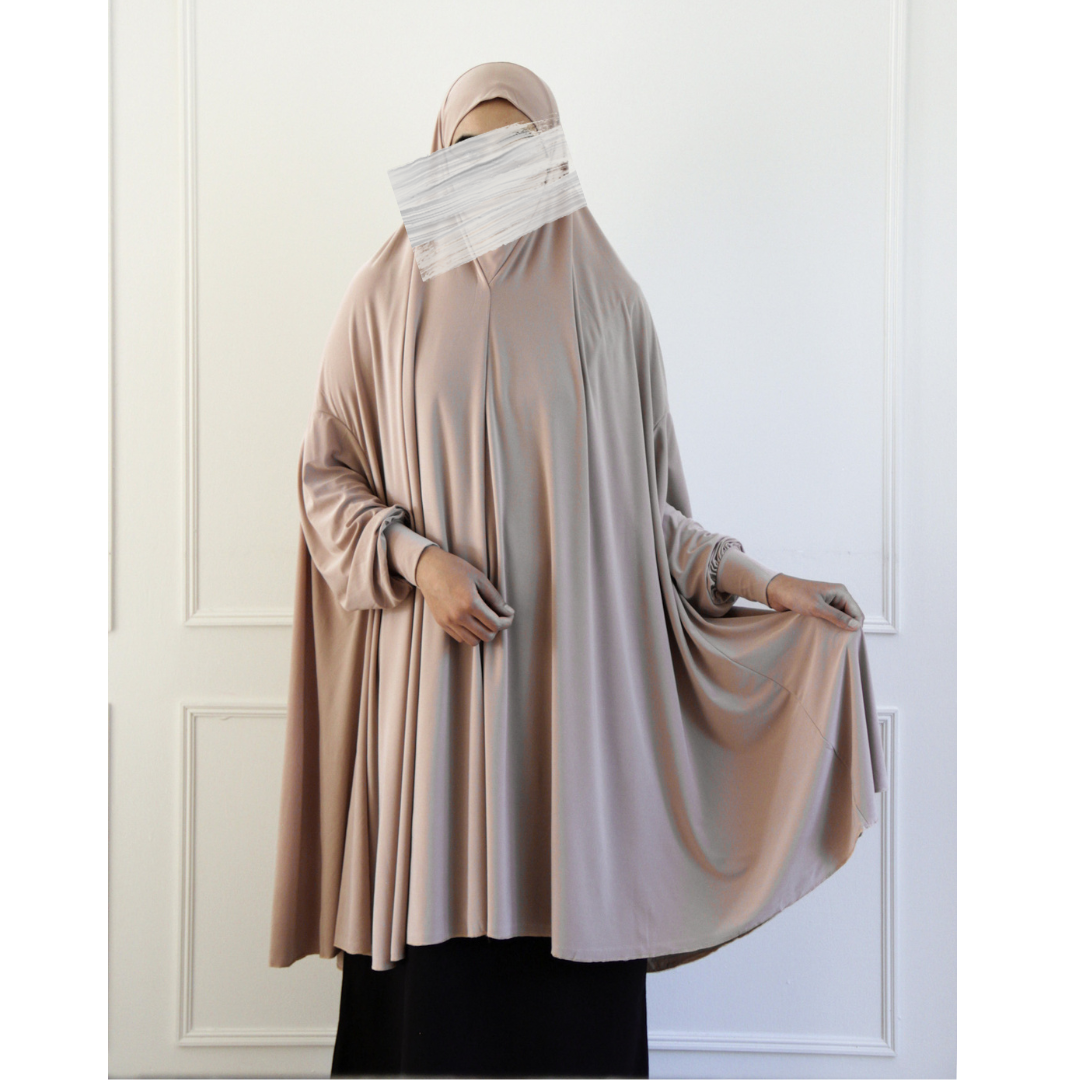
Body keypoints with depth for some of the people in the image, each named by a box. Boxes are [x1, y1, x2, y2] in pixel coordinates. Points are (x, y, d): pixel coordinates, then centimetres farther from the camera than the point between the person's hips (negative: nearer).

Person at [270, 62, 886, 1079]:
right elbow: (327, 473, 6)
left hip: (573, 668, 1)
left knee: (571, 913, 2)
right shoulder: (387, 293, 5)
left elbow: (641, 497, 9)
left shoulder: (603, 298, 7)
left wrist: (761, 582, 0)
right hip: (431, 677, 0)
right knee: (431, 923, 0)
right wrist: (418, 557, -11)